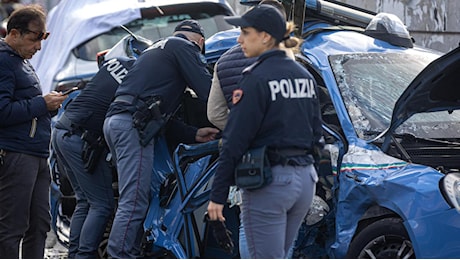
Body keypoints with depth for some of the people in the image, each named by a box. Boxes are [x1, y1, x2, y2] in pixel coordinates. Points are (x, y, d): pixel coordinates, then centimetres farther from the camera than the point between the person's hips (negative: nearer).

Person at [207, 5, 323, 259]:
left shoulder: (257, 78, -13)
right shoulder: (304, 76, 11)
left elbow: (235, 142, -14)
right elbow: (315, 132, 15)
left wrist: (218, 195, -12)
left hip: (268, 181, -8)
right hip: (305, 179, 8)